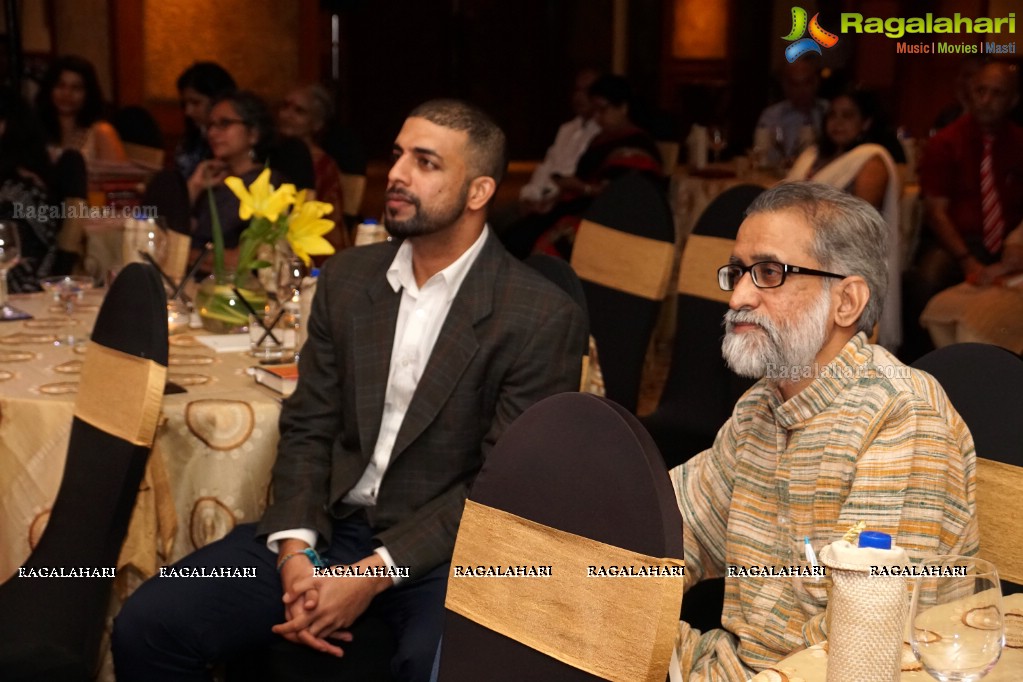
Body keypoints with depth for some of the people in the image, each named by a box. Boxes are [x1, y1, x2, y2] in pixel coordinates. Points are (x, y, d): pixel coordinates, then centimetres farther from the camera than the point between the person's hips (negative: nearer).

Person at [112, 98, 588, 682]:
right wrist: (295, 549, -8)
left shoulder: (543, 318, -9)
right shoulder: (348, 278, 8)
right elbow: (308, 428, 9)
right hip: (328, 526, 5)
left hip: (442, 549, -4)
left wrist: (373, 574, -17)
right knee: (146, 628, -13)